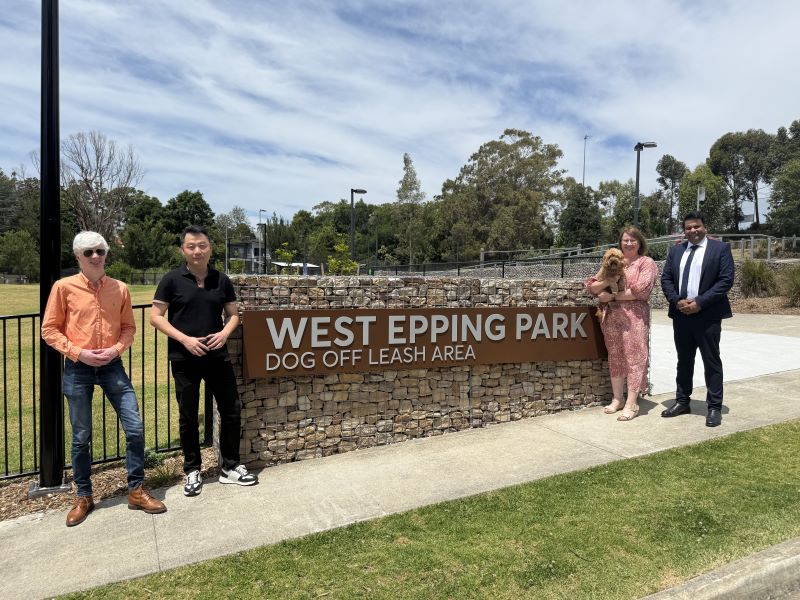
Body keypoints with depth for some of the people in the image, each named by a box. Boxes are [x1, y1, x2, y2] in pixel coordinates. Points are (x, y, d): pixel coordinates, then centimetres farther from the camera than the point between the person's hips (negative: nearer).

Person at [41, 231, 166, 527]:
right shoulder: (64, 287, -4)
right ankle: (83, 497, 27)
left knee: (135, 427, -2)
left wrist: (116, 349, -8)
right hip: (77, 368, -2)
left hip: (112, 365, 2)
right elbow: (49, 329, -1)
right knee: (81, 436, 8)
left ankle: (136, 491, 15)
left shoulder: (120, 289, 3)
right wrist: (78, 352, -13)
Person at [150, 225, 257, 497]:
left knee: (232, 409, 5)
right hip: (184, 359, -2)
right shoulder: (172, 280, -3)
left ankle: (231, 467, 22)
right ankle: (192, 471, 25)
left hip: (217, 356, 3)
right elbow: (156, 317, -4)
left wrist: (225, 332, -10)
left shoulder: (222, 280, 5)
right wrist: (184, 339, -15)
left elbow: (233, 314, 11)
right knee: (188, 416, 8)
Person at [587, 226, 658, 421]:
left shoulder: (646, 263, 1)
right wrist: (607, 281, -11)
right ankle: (617, 398, 19)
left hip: (635, 315, -5)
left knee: (634, 357, -2)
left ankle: (632, 403, 3)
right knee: (615, 357, 9)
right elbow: (592, 286, 9)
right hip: (612, 315, 5)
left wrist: (612, 296, -9)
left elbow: (640, 291, -14)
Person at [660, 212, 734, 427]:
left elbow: (726, 280, -9)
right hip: (681, 314, 4)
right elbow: (666, 279, 8)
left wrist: (699, 303, -16)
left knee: (711, 361, 2)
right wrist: (677, 301, -8)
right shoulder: (675, 251, 12)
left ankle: (714, 407, 11)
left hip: (708, 315, -4)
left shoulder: (720, 248, -1)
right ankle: (682, 401, 22)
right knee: (684, 361, 12)